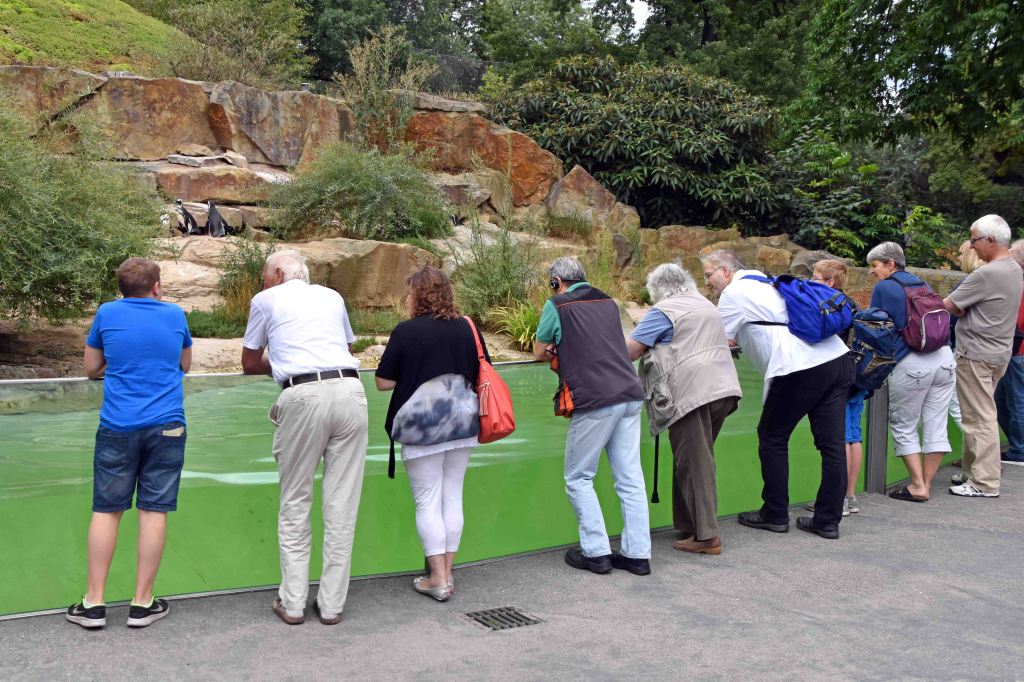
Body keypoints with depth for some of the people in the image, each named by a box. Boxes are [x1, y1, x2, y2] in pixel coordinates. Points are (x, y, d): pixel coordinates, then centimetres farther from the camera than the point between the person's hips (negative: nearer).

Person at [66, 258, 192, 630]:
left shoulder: (107, 314, 4)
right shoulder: (175, 315, 6)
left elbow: (91, 368, 14)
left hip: (118, 427, 0)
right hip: (167, 426, 0)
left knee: (106, 510, 7)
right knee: (154, 512, 3)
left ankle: (94, 603, 11)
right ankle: (142, 603, 8)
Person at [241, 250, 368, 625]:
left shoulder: (265, 300, 15)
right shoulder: (332, 296, 24)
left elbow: (250, 364, 22)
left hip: (304, 396, -3)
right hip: (350, 389, 3)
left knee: (295, 503, 8)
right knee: (342, 504, 5)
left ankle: (293, 603, 11)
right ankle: (332, 604, 11)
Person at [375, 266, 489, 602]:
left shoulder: (406, 331, -10)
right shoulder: (467, 328, 3)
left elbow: (384, 382, -6)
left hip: (421, 424, -4)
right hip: (463, 422, 5)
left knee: (427, 501, 3)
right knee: (453, 496, 11)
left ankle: (438, 579, 5)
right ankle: (446, 572, 18)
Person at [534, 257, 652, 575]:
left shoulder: (557, 305, 2)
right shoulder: (608, 302, 19)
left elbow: (540, 353, 11)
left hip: (594, 401, -6)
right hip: (630, 394, 6)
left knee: (578, 478, 7)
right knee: (630, 478, 7)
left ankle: (596, 553, 5)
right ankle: (637, 554, 9)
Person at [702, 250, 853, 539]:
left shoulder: (734, 293, 2)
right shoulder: (763, 282, 27)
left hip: (800, 368, -8)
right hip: (839, 357, 8)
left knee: (772, 437, 8)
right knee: (832, 442, 7)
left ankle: (775, 515, 16)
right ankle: (828, 520, 12)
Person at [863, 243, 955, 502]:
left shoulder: (883, 288, 1)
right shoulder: (922, 285, 19)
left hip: (911, 362, -6)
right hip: (944, 357, 6)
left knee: (903, 427, 7)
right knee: (935, 425, 8)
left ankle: (918, 486, 5)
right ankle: (926, 484, 14)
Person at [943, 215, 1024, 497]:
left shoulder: (986, 274, -20)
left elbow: (949, 306, -13)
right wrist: (959, 310, 5)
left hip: (977, 354, -9)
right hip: (999, 352, 9)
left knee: (980, 418, -5)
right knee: (981, 416, 16)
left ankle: (984, 482, -1)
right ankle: (973, 471, 23)